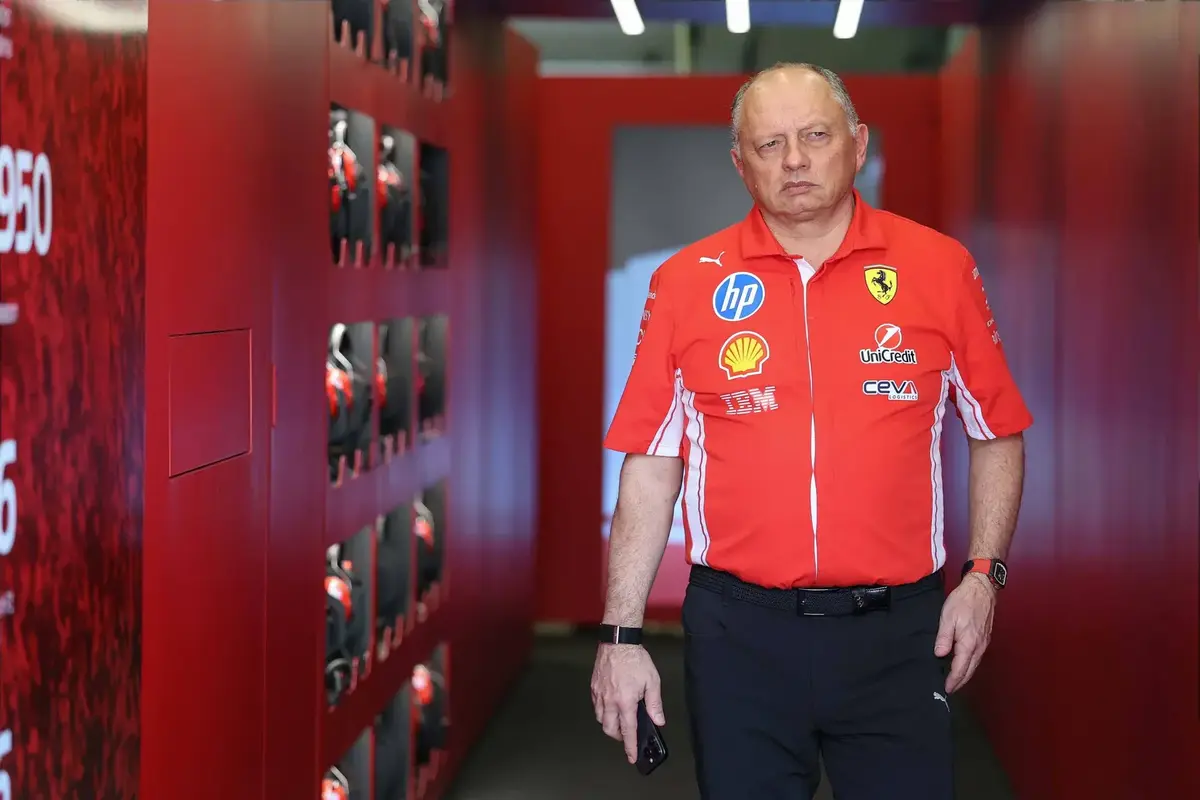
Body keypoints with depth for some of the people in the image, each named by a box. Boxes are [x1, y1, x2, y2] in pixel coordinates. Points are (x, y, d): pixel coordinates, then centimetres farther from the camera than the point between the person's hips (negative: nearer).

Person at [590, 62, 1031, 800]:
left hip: (898, 631, 0)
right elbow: (651, 466, 2)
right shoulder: (687, 283, 1)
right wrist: (622, 635, -1)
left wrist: (985, 573, -1)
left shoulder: (941, 269, 1)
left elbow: (999, 433, 9)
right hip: (738, 631, 0)